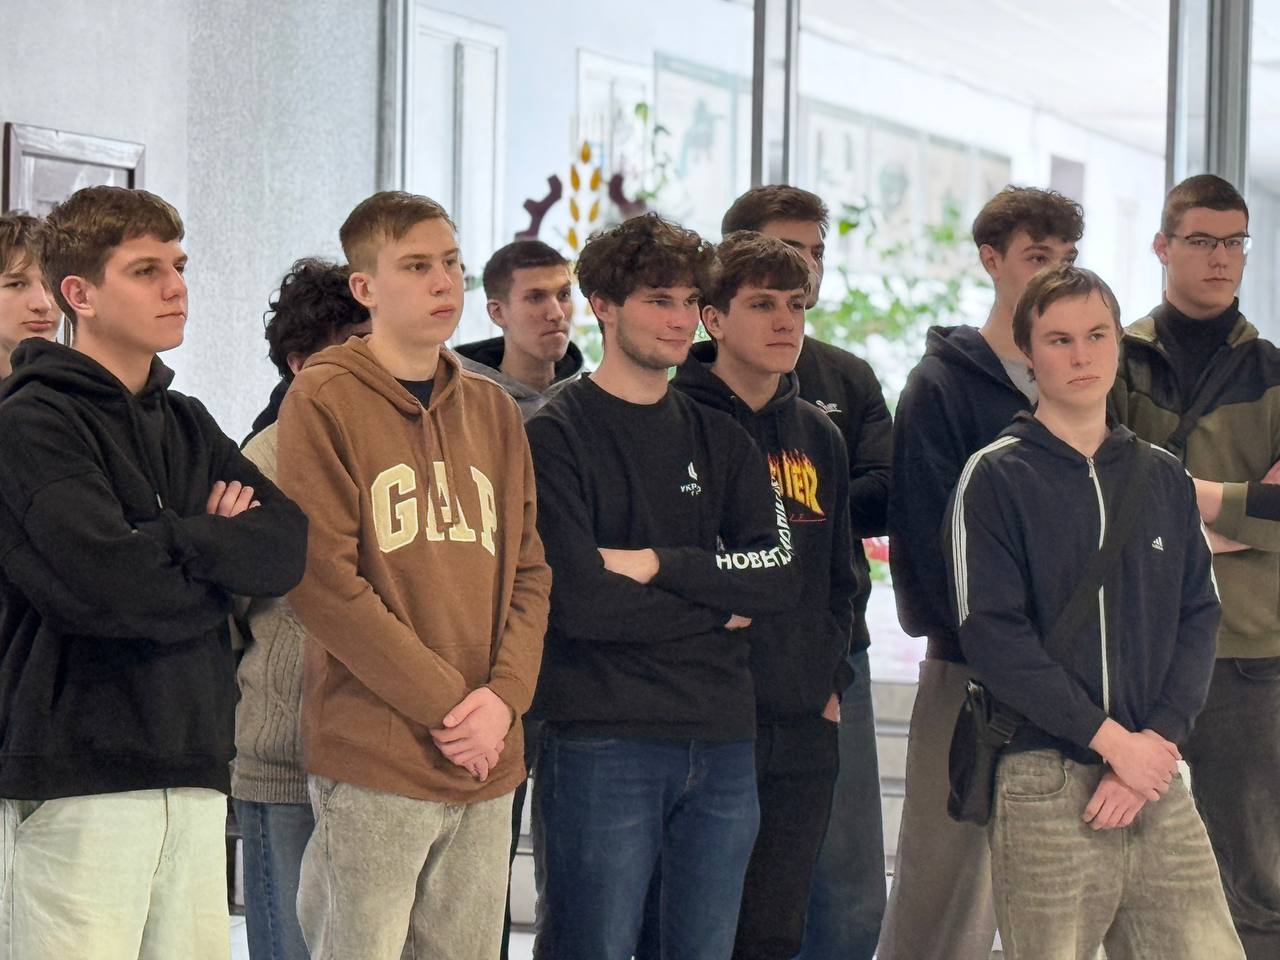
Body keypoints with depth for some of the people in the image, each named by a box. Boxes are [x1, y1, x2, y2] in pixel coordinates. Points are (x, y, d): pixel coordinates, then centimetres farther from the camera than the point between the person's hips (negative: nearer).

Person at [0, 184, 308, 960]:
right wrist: (224, 555, -2)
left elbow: (288, 545, 5)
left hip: (193, 771, 7)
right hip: (78, 777, -7)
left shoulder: (188, 425, 18)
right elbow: (106, 582, -19)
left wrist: (173, 541, -11)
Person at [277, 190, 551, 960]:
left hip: (488, 761, 6)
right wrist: (444, 702, -13)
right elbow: (322, 579, -11)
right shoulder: (325, 400, -3)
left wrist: (504, 696, -4)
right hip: (373, 756, -6)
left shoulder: (494, 410, 16)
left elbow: (529, 572, 14)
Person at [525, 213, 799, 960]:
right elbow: (578, 603, -15)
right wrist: (716, 610, -4)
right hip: (604, 747, -5)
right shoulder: (556, 436, -4)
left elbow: (782, 576, 1)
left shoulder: (720, 439, 14)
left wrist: (659, 565, -11)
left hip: (723, 744, 6)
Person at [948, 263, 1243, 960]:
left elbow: (1197, 620, 9)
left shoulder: (1163, 478, 14)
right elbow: (993, 635, -9)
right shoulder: (996, 477, -1)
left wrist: (1158, 739, -7)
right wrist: (1112, 739, -12)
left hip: (1154, 775, 4)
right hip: (1045, 787, -4)